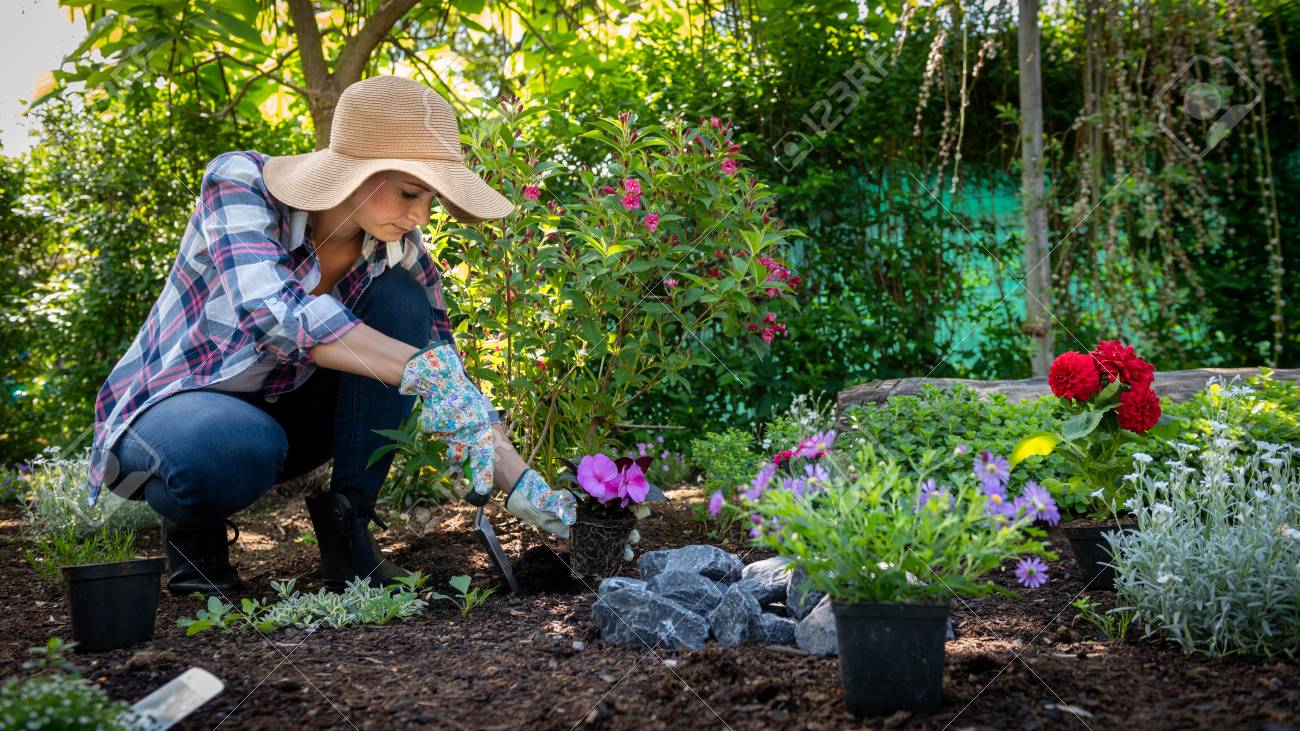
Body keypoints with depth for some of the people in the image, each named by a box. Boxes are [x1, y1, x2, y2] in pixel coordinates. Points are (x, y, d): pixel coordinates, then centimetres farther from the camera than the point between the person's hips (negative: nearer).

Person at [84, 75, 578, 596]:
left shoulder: (401, 255, -12)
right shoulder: (239, 182, -25)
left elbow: (449, 379, -9)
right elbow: (269, 309, -42)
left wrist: (520, 482, -23)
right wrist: (422, 369, -50)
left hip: (281, 412, 4)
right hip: (168, 406, -4)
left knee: (398, 300, -19)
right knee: (240, 448, -40)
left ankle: (345, 527, -14)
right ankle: (193, 527, -4)